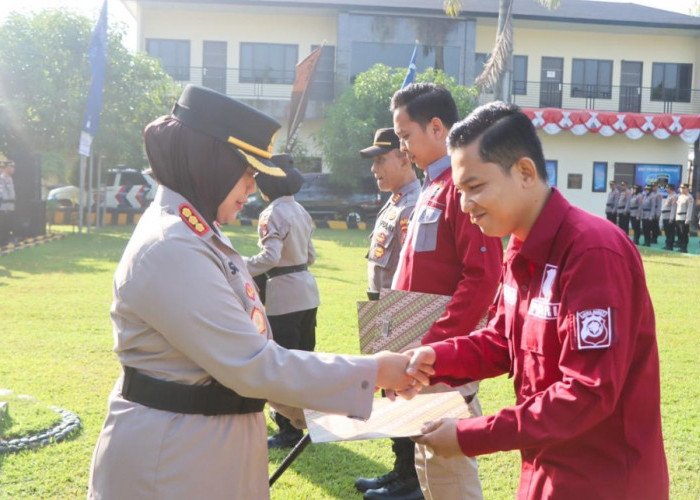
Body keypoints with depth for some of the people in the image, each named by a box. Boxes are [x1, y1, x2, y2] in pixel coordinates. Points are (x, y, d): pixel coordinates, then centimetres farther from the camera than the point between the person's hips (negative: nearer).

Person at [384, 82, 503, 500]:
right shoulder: (433, 187, 15)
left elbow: (482, 278, -23)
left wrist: (435, 345, -22)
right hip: (427, 354, 10)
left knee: (448, 465, -1)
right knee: (429, 460, 18)